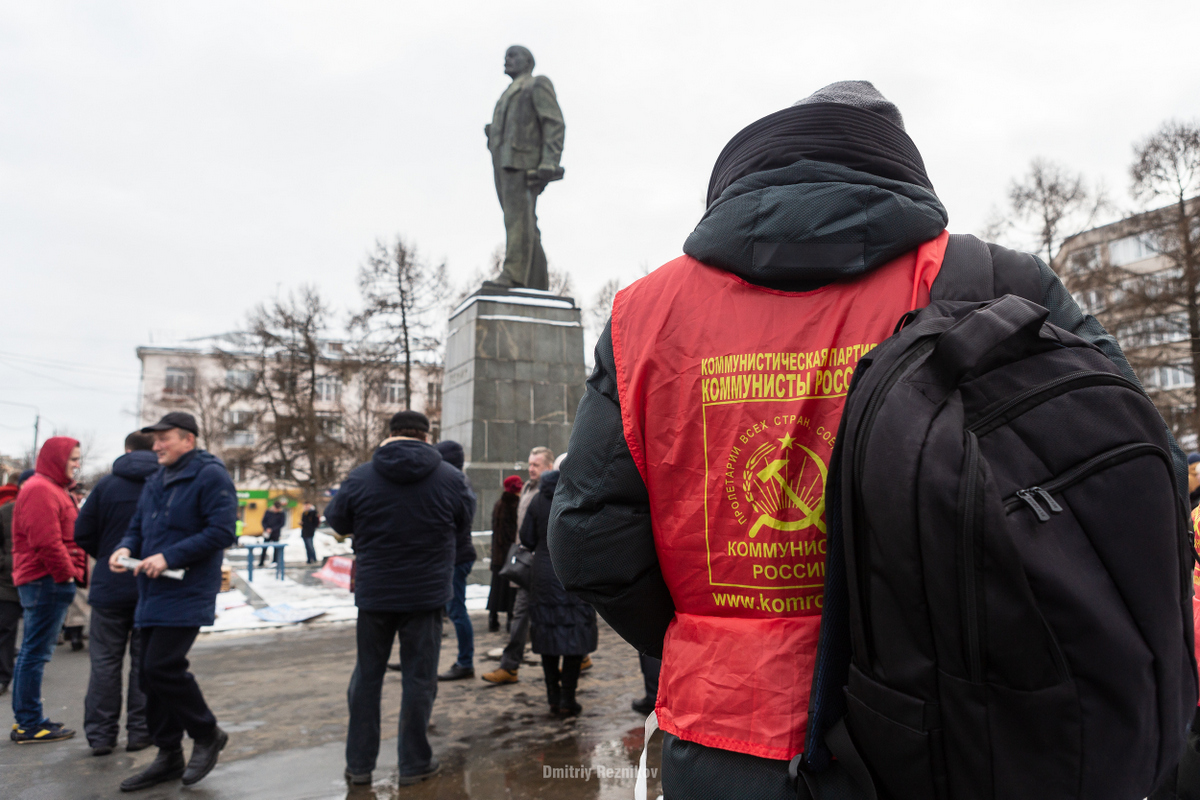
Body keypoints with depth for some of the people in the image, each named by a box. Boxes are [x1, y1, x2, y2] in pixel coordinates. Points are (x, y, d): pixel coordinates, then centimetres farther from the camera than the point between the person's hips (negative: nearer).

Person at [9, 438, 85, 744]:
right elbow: (46, 541, -21)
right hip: (48, 581, -11)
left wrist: (73, 573, 15)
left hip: (45, 581, 11)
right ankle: (31, 725, 0)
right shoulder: (40, 490, -13)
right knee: (35, 653, -5)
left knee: (32, 653, 15)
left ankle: (25, 721, 24)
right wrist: (68, 574, -15)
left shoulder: (52, 489, 21)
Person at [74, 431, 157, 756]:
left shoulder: (107, 484, -3)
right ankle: (140, 730, 13)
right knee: (145, 659, 9)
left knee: (105, 660, 10)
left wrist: (108, 559, 14)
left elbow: (83, 534, -2)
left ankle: (100, 734, 14)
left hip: (110, 586, 0)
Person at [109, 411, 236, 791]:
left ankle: (207, 734, 9)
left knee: (162, 667, -14)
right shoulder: (156, 481, 16)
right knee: (151, 674, 11)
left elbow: (221, 532, -19)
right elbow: (138, 528, 21)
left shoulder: (210, 476, -11)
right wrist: (125, 548, -1)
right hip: (151, 594, 9)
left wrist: (170, 557, -23)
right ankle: (168, 757, 25)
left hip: (185, 594, -9)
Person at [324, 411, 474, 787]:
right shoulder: (450, 478, -6)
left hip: (374, 593, 1)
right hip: (426, 594, -1)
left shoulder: (360, 477, -6)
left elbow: (337, 521, 8)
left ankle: (359, 763, 23)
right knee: (419, 678, 8)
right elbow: (463, 520, 9)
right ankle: (414, 763, 17)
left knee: (367, 676, 15)